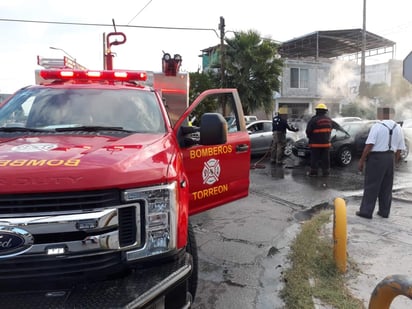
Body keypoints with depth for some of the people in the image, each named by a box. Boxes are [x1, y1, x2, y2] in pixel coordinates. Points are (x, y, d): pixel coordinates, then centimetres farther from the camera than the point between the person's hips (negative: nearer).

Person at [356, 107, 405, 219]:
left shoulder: (377, 126, -11)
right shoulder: (398, 128, 7)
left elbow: (369, 145, -18)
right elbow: (399, 149, 9)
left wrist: (361, 161, -13)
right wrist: (394, 161, 19)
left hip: (376, 157, -6)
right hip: (390, 158, 6)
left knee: (371, 186, 1)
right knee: (387, 187, 14)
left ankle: (366, 211, 6)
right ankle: (384, 211, 23)